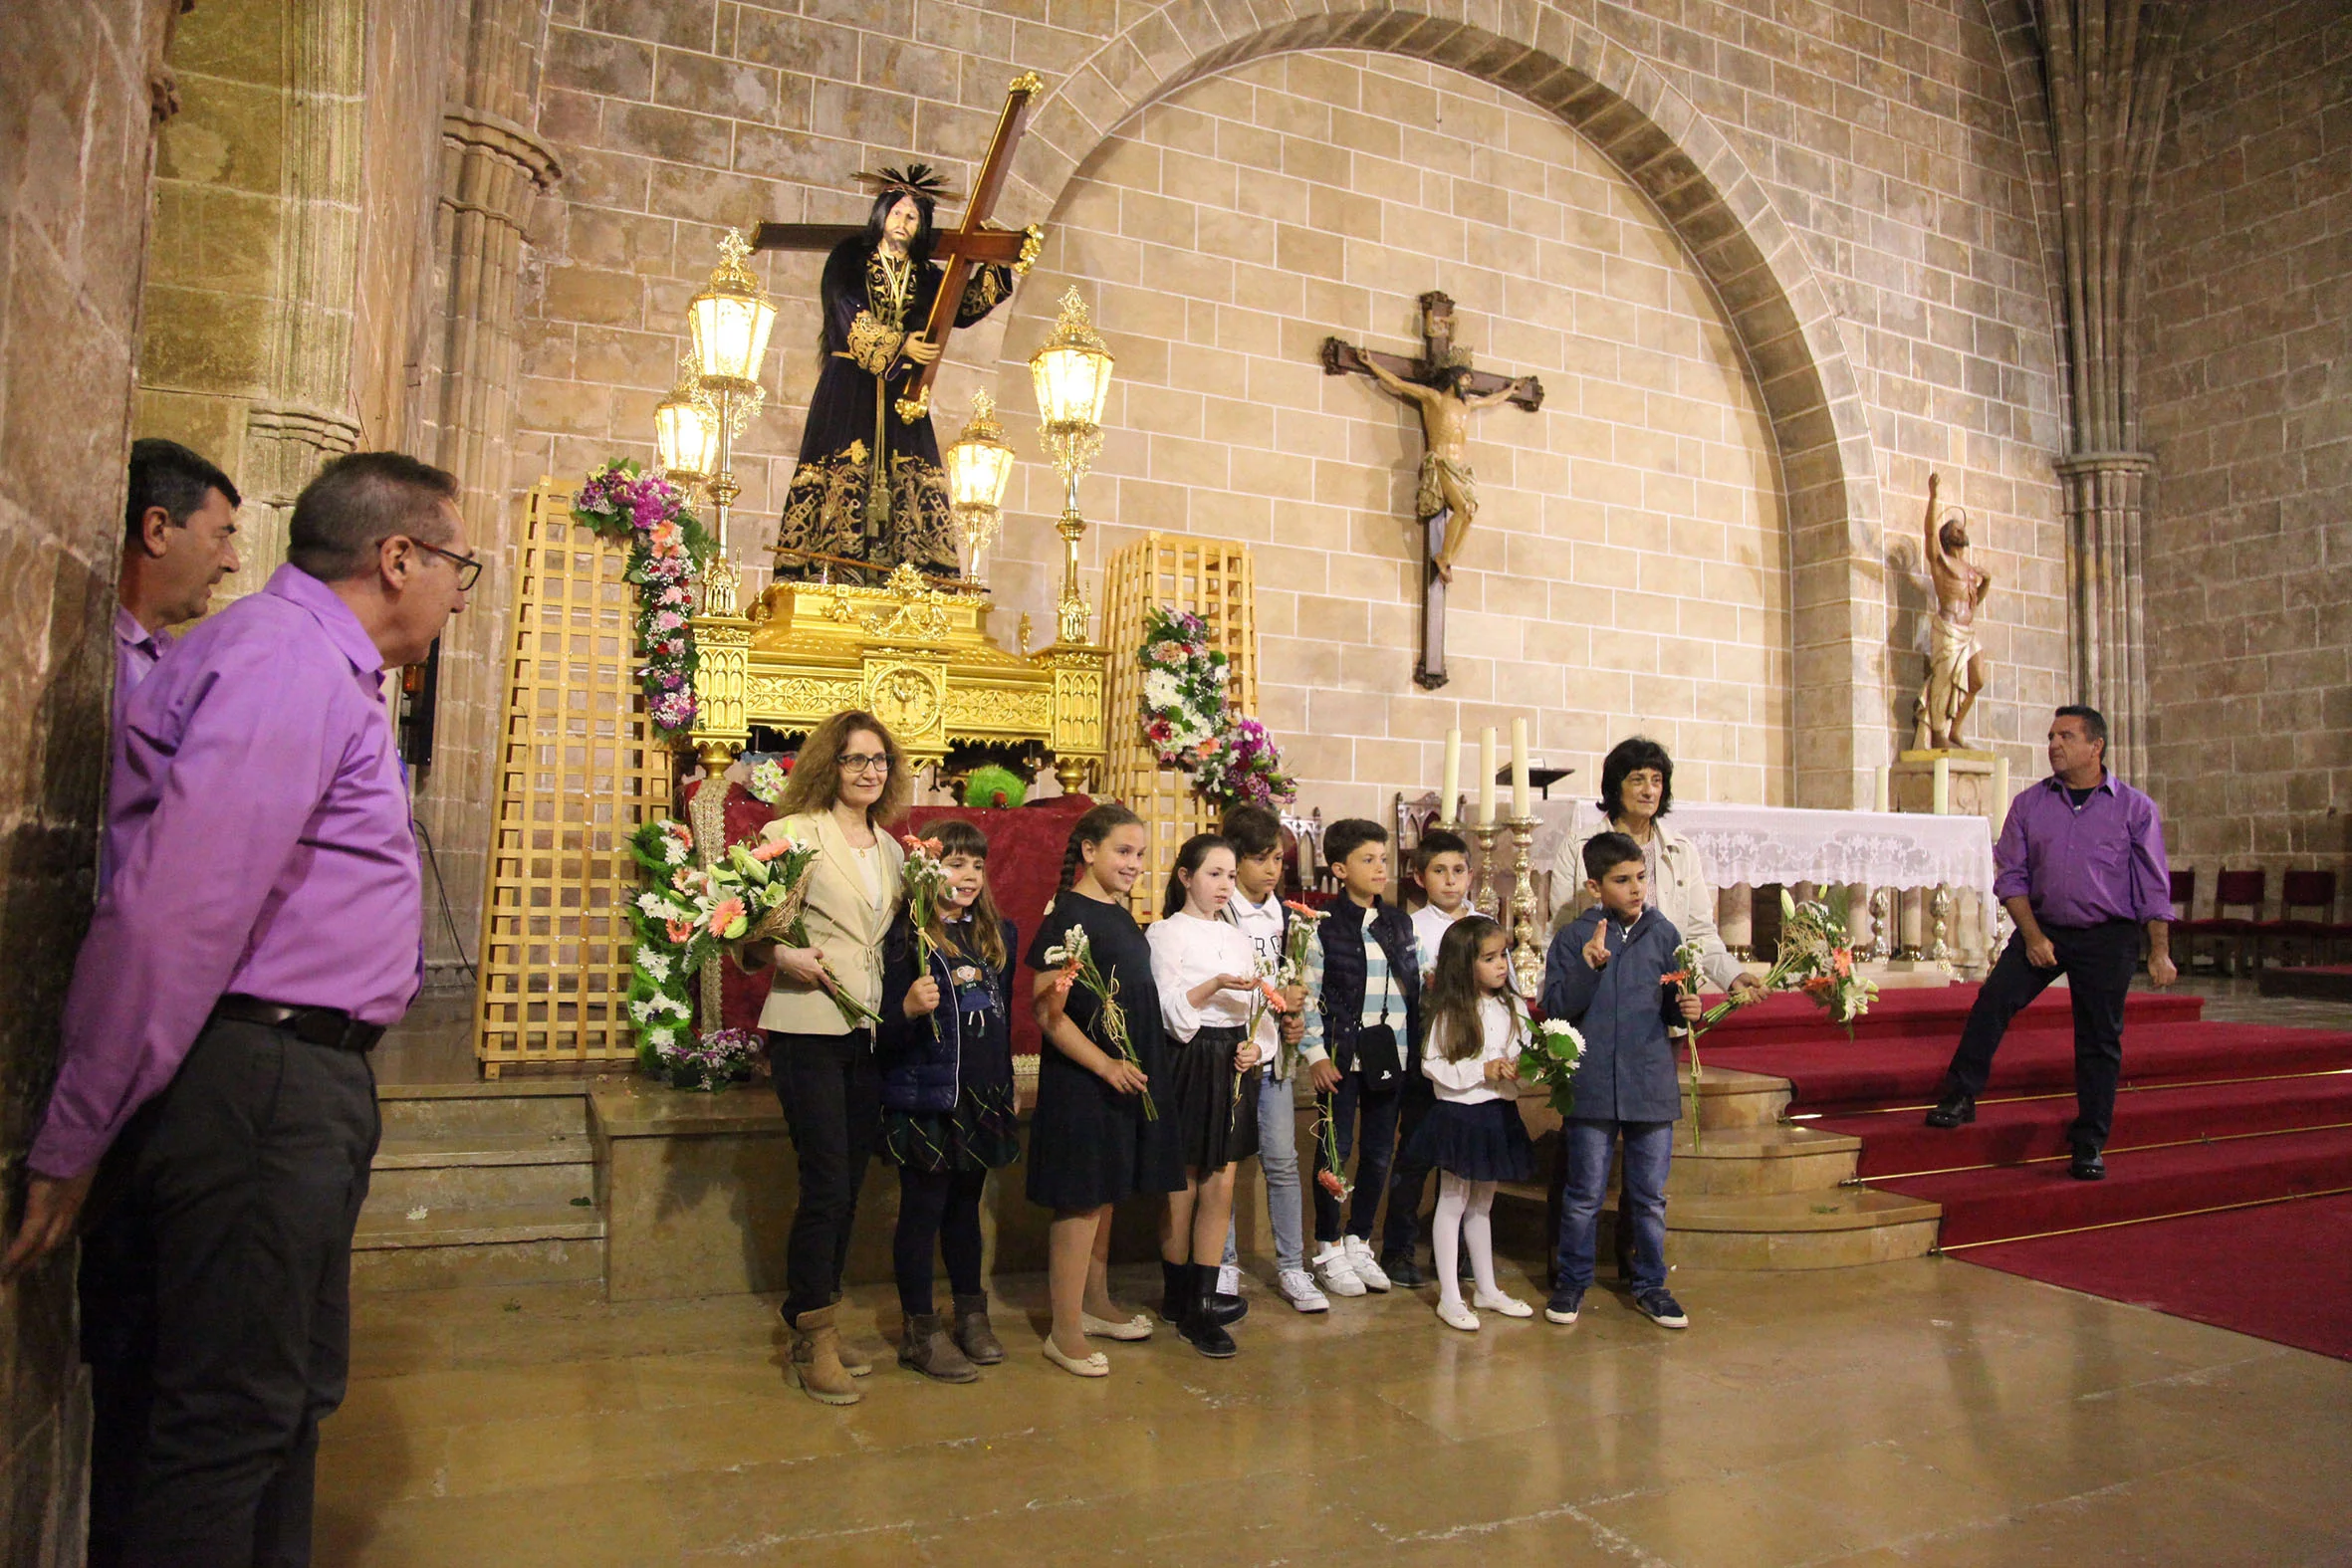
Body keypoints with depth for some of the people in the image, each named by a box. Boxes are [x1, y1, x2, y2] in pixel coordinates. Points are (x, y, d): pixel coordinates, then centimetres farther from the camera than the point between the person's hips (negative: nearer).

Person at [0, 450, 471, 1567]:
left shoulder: (323, 667, 17)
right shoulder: (288, 657, -15)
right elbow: (174, 911, -23)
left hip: (291, 1085, 10)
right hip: (259, 1084, -10)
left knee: (287, 1395, 18)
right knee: (231, 1420, 1)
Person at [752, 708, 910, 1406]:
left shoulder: (892, 849, 14)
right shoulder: (792, 832, -5)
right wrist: (783, 956, -23)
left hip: (871, 1030, 6)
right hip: (808, 1028, -6)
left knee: (847, 1188, 11)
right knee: (826, 1186, -6)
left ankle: (815, 1330, 23)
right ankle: (814, 1341, 8)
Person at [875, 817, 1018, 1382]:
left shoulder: (999, 933, 10)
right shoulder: (906, 938, -12)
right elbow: (885, 1032, -14)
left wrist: (1005, 1090, 17)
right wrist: (909, 1008, -35)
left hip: (982, 1098, 6)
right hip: (924, 1098, -6)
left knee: (966, 1206, 18)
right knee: (922, 1211, 3)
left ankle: (971, 1316, 30)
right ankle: (921, 1332, 16)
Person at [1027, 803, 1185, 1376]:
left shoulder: (1120, 916, 13)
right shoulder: (1066, 916, -13)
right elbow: (1047, 1011, -18)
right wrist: (1105, 1064, -21)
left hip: (1127, 1075, 8)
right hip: (1081, 1079, -8)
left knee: (1104, 1195, 18)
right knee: (1080, 1200, -3)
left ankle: (1095, 1305, 32)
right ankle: (1065, 1332, 7)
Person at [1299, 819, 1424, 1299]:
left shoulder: (1401, 924, 9)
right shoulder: (1324, 928, -6)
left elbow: (1416, 988, 12)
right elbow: (1307, 996, -7)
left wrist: (1415, 1048, 6)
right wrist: (1315, 1054, -11)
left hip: (1391, 1055, 5)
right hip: (1341, 1056, -4)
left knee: (1379, 1151, 11)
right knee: (1335, 1150, 3)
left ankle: (1359, 1241, 26)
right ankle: (1329, 1249, 17)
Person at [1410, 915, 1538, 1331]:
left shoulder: (1513, 1007, 4)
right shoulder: (1450, 1013, -13)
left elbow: (1523, 1057, 10)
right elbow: (1432, 1065, -15)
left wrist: (1526, 1070, -12)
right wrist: (1483, 1070, -20)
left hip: (1499, 1114, 6)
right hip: (1459, 1114, -6)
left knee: (1481, 1204, 19)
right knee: (1453, 1203, 3)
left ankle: (1487, 1289, 30)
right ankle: (1449, 1297, 12)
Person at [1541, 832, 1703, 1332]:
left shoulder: (1663, 933, 4)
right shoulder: (1573, 938, -4)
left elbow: (1670, 1007, 13)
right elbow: (1554, 1009, -8)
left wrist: (1684, 1009, -9)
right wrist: (1588, 967, -20)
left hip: (1652, 1086, 2)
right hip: (1591, 1085, -2)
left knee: (1650, 1196, 12)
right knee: (1584, 1195, 9)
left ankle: (1650, 1285, 29)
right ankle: (1572, 1282, 25)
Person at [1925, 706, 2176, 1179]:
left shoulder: (2135, 808, 0)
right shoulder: (2029, 805, 4)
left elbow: (2154, 887, 0)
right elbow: (2012, 875, 3)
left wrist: (2159, 952, -4)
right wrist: (2032, 935, -8)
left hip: (2108, 938, -1)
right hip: (2042, 928, 2)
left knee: (2099, 1041, 3)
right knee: (1992, 1000, -17)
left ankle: (2089, 1145, 13)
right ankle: (1960, 1098, -9)